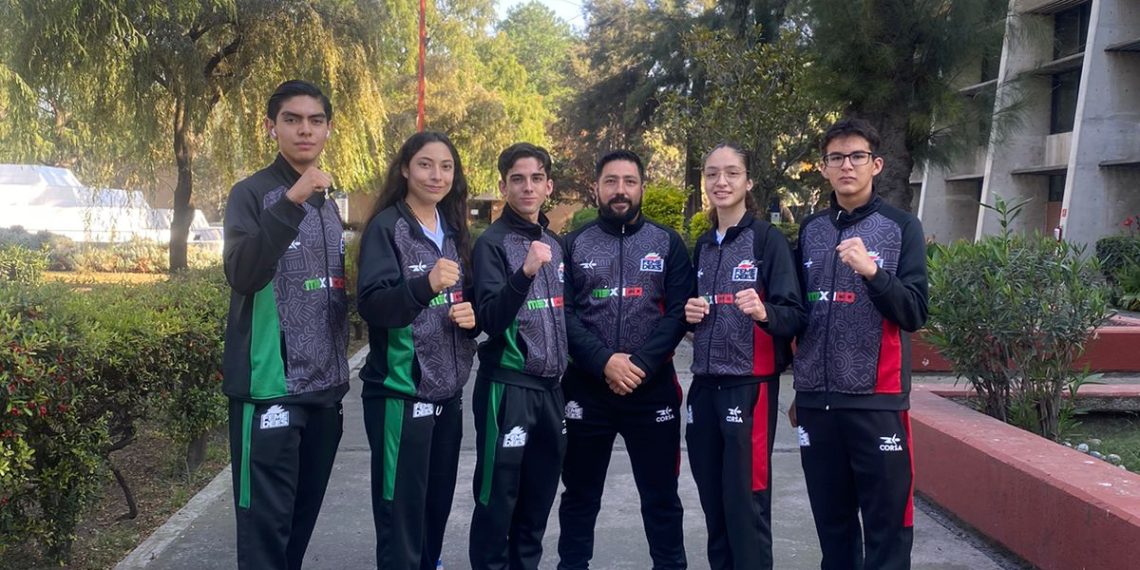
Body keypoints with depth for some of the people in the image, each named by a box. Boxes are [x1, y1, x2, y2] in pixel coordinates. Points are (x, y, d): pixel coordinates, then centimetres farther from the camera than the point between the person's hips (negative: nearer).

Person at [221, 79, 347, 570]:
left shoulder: (329, 203, 15)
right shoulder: (252, 194, -6)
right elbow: (242, 274, -23)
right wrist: (292, 201, -31)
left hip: (323, 387, 7)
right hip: (270, 386, -6)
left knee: (303, 516, 13)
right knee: (266, 523, -5)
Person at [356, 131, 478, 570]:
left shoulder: (454, 230, 11)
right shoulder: (386, 227, -9)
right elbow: (371, 303, -20)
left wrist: (471, 315, -3)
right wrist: (425, 285, -35)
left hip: (447, 391, 7)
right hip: (400, 392, -6)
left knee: (437, 505, 15)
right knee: (401, 513, -2)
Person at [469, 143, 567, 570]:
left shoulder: (554, 243, 12)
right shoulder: (492, 243, -8)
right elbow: (490, 321, -19)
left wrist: (563, 373, 15)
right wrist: (524, 272, -32)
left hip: (550, 387, 7)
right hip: (508, 387, -6)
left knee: (539, 499, 12)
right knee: (498, 500, 0)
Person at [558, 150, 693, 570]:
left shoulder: (668, 243, 5)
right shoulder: (574, 245, 5)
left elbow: (678, 312, -3)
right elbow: (564, 314, -4)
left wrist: (642, 364, -16)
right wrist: (604, 361, -18)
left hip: (653, 387, 0)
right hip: (586, 387, 1)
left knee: (660, 494, 8)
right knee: (580, 493, 12)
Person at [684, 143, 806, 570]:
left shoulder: (769, 238, -6)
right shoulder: (703, 245, 14)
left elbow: (795, 315, -11)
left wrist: (763, 312, -31)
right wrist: (689, 313, 3)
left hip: (750, 385, -6)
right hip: (705, 384, 6)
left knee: (746, 502, -4)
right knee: (713, 501, 11)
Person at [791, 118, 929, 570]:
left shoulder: (901, 227, -1)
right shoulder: (810, 230, 11)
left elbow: (914, 313, -8)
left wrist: (872, 270, -24)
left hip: (877, 400, -4)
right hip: (816, 400, 4)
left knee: (886, 523, 0)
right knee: (831, 521, 12)